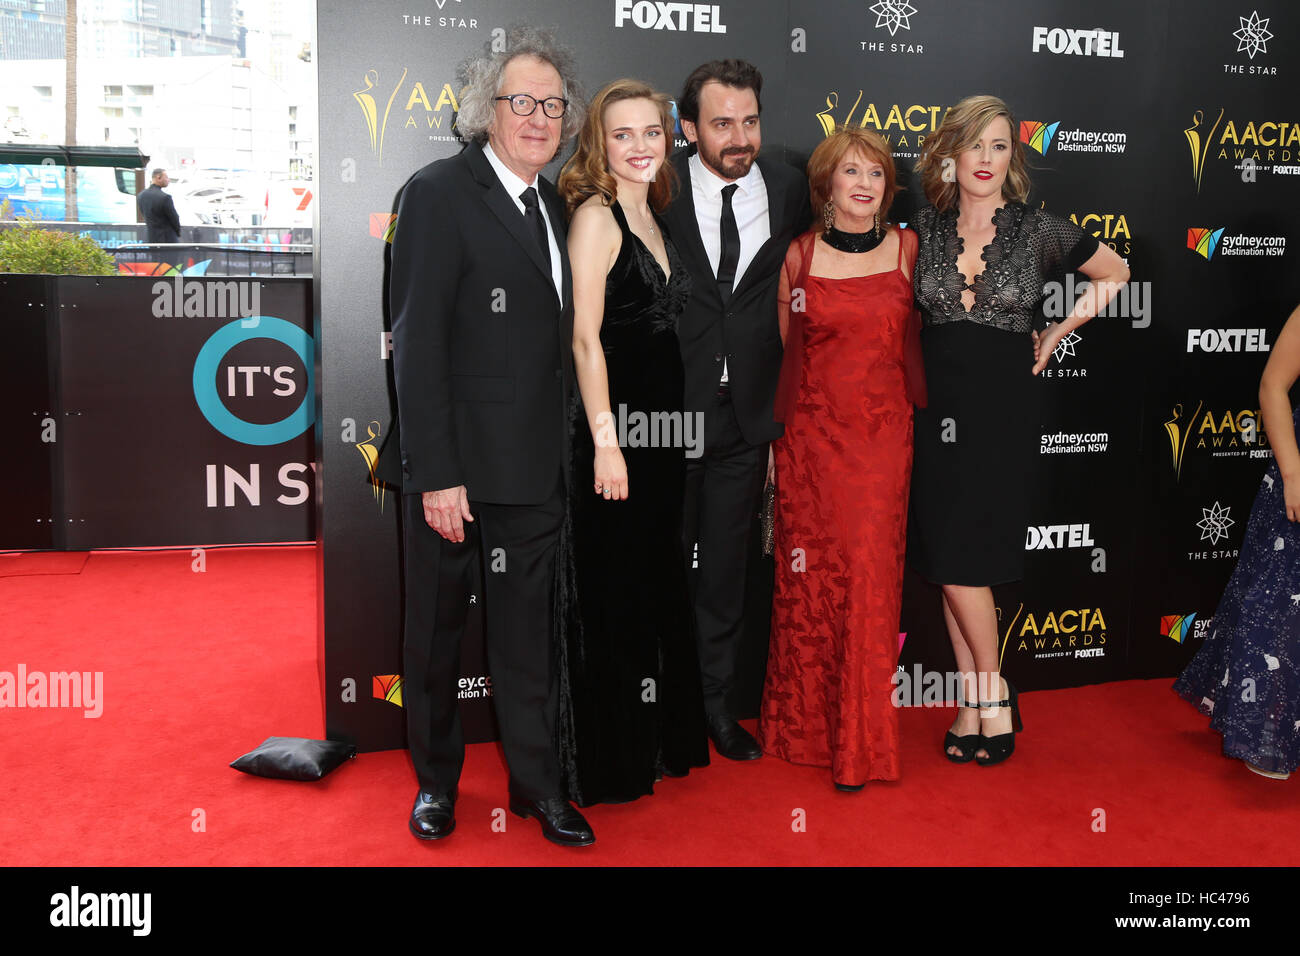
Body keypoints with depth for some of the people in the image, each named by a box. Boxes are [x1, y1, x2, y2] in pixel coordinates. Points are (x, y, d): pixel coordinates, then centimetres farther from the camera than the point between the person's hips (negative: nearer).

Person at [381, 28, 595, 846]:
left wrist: (563, 452, 6)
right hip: (454, 468, -5)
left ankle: (538, 785, 27)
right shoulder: (439, 194, -8)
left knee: (527, 633, 13)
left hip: (535, 470, 5)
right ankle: (436, 781, 31)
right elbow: (417, 343, -14)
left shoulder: (554, 207, 12)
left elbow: (556, 339, 12)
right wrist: (436, 475, -18)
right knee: (437, 632, 12)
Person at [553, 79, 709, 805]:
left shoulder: (651, 216, 15)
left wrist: (682, 424, 15)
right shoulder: (595, 216, -10)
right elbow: (586, 336, -17)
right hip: (615, 426, -9)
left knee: (661, 586, 17)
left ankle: (663, 741, 34)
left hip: (661, 425, 9)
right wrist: (605, 440, -22)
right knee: (614, 595, 1)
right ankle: (611, 765, 17)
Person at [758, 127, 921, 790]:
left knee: (870, 578, -1)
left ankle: (862, 740, 15)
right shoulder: (800, 254, 4)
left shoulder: (906, 247, 6)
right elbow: (785, 351, 9)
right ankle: (805, 726, 24)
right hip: (812, 432, 0)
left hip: (883, 434, 0)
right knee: (810, 579, 5)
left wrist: (923, 420, 7)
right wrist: (772, 435, 7)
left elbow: (915, 340, 12)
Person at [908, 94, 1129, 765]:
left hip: (999, 406, -3)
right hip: (935, 402, 3)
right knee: (947, 561, 5)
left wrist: (1055, 336, 9)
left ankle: (993, 695, 13)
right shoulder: (925, 229, 5)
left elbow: (1115, 274, 14)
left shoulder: (1038, 230, -1)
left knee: (962, 560, -8)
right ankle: (973, 705, 18)